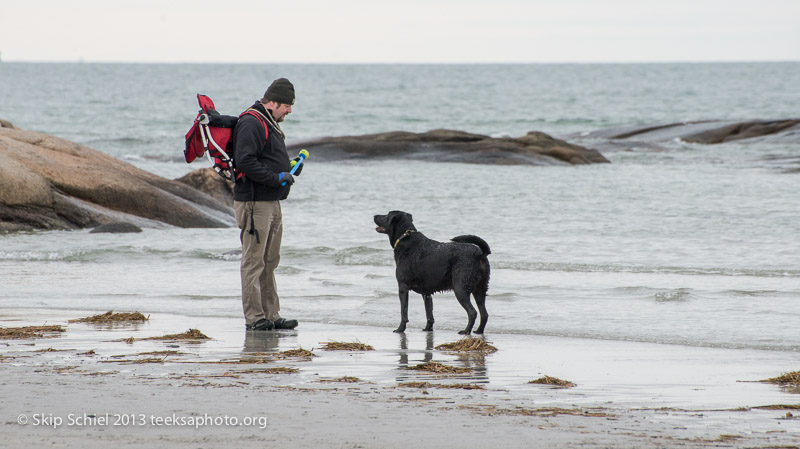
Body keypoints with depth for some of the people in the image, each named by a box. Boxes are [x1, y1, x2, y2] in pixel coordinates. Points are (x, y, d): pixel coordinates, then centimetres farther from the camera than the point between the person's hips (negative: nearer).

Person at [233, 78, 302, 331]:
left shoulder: (269, 124, 19)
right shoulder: (251, 123, -14)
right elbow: (245, 162, -23)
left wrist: (289, 169, 11)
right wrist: (277, 178, -21)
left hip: (271, 203, 11)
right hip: (254, 203, -11)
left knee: (269, 262, 12)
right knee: (254, 261, -8)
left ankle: (271, 315, 15)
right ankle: (254, 318, -7)